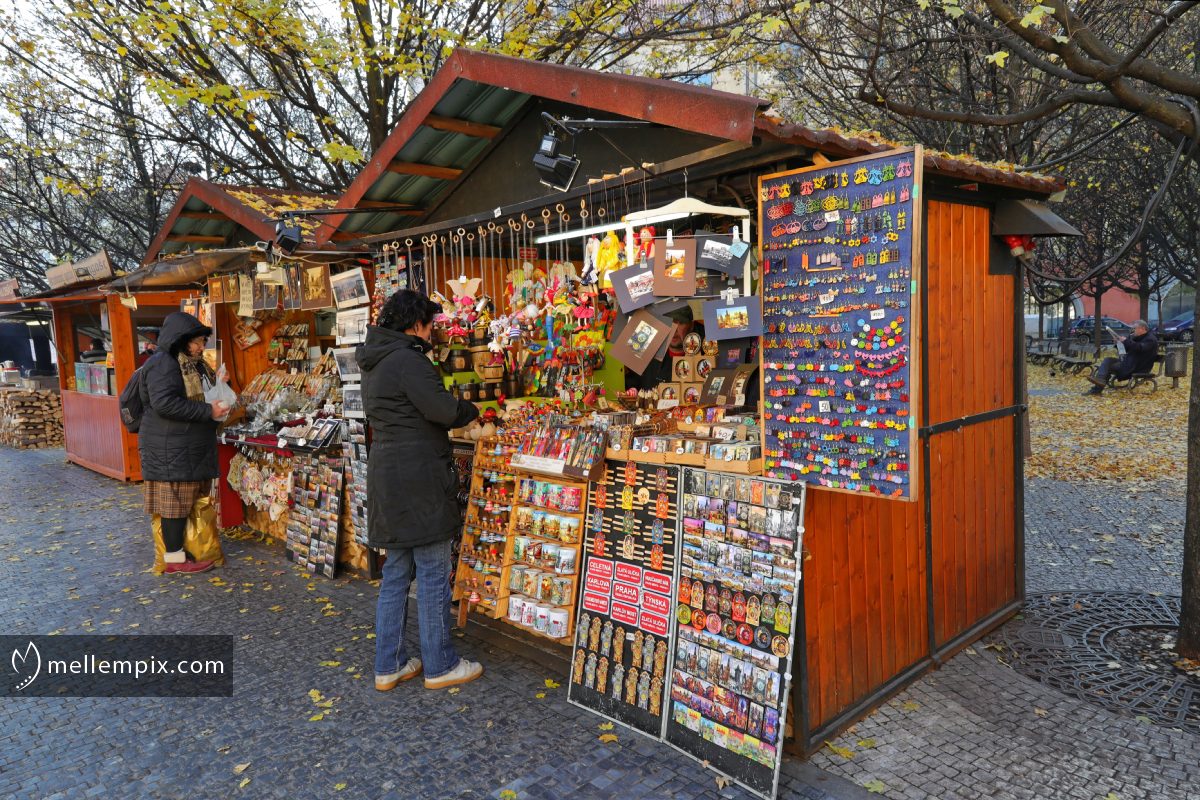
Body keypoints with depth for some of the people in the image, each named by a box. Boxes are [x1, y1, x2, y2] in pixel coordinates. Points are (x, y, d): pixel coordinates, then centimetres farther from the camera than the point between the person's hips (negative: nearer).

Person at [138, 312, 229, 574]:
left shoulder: (194, 365, 18)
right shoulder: (163, 364, -13)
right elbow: (164, 403, -24)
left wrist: (219, 395, 10)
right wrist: (207, 411, -23)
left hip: (192, 449, 10)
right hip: (170, 449, -10)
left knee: (192, 500, 12)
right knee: (175, 501, -3)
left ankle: (191, 549, 21)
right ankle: (175, 558, 4)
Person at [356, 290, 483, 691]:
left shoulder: (372, 363, 16)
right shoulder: (408, 360, -15)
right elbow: (445, 410, -22)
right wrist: (472, 410, 0)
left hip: (385, 474, 10)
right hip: (418, 478, -10)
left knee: (396, 573, 16)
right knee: (434, 574, 1)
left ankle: (388, 666, 24)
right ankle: (439, 666, 13)